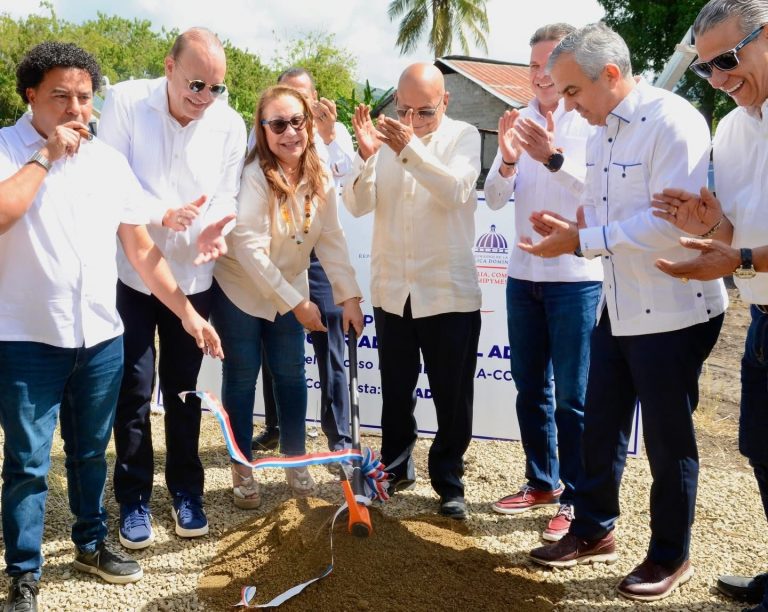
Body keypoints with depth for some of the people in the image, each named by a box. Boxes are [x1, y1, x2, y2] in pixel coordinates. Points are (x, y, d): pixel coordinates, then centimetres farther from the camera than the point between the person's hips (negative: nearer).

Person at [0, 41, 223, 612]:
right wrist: (46, 156, -19)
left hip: (102, 339, 4)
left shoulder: (110, 160, 5)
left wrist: (188, 312, 3)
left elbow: (142, 247, 8)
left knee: (91, 452, 19)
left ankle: (91, 543, 37)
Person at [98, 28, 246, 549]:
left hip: (191, 277, 2)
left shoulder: (230, 124, -4)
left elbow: (227, 195, -2)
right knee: (134, 392, 3)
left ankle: (186, 491, 28)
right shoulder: (126, 101, -10)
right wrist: (161, 215, -28)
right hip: (129, 273, -2)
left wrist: (215, 228, -24)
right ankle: (134, 499, 20)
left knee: (184, 389, 12)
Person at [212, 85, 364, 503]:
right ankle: (242, 471, 19)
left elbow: (331, 240, -7)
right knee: (242, 379, 4)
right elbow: (249, 248, -27)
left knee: (291, 375, 10)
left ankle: (295, 462, 27)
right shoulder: (254, 176, -24)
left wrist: (349, 296, -16)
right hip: (239, 291, -5)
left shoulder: (319, 177, -7)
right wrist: (297, 303, -26)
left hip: (289, 292, 5)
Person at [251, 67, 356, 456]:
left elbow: (343, 168, -16)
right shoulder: (260, 133, 6)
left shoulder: (334, 131, 2)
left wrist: (328, 135, -33)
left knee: (329, 346, -1)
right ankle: (274, 428, 26)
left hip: (317, 249, -2)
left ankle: (339, 435, 8)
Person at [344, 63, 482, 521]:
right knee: (395, 392, 15)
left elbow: (456, 191, -21)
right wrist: (367, 156, -23)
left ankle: (449, 482, 21)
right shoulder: (385, 137, 3)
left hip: (449, 291, -3)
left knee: (453, 397, 5)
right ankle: (397, 468, 33)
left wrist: (411, 149, -32)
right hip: (392, 290, 3)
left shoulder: (463, 136, -4)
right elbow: (358, 204, -5)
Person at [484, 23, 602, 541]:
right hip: (524, 275, 5)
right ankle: (542, 482, 28)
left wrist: (554, 159, -37)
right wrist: (507, 161, -20)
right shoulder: (521, 121, 7)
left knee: (573, 396, -1)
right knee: (531, 389, 13)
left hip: (577, 277, -5)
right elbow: (495, 199, 1)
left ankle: (576, 500, 11)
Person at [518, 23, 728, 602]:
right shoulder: (601, 131, 8)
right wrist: (569, 225, -5)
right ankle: (594, 530, 34)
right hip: (619, 306, 8)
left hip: (673, 311, -8)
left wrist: (582, 242, -22)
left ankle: (670, 556, 25)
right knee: (601, 423, 16)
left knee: (668, 438, 6)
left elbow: (673, 222, -27)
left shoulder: (673, 121, -19)